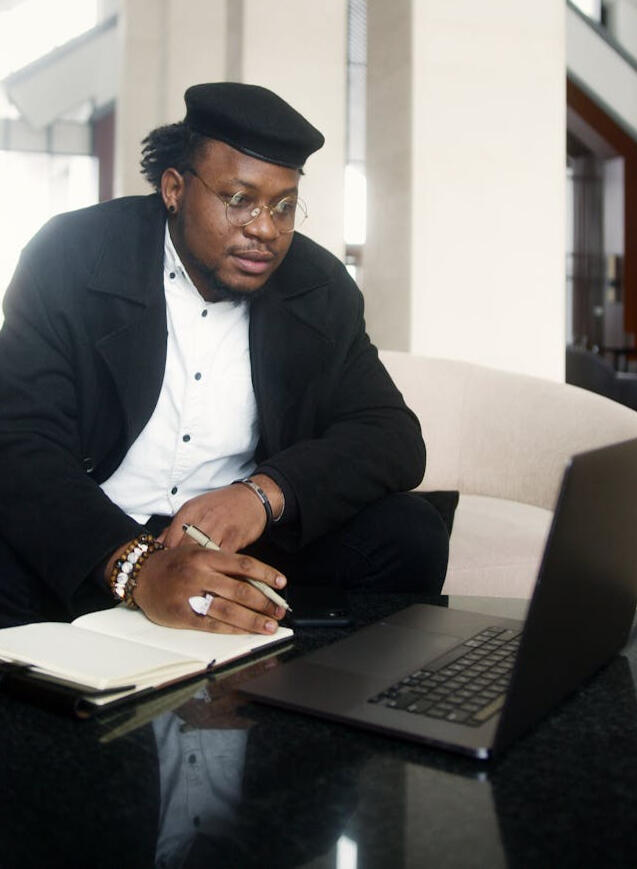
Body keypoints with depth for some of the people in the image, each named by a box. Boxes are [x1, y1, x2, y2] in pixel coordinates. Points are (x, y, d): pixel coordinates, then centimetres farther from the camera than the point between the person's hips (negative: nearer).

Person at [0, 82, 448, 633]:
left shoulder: (322, 288, 1)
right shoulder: (72, 257, -9)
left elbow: (395, 439, -4)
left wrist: (264, 493, -23)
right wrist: (136, 566, -37)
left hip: (246, 547, 4)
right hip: (88, 549, -3)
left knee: (410, 534, -16)